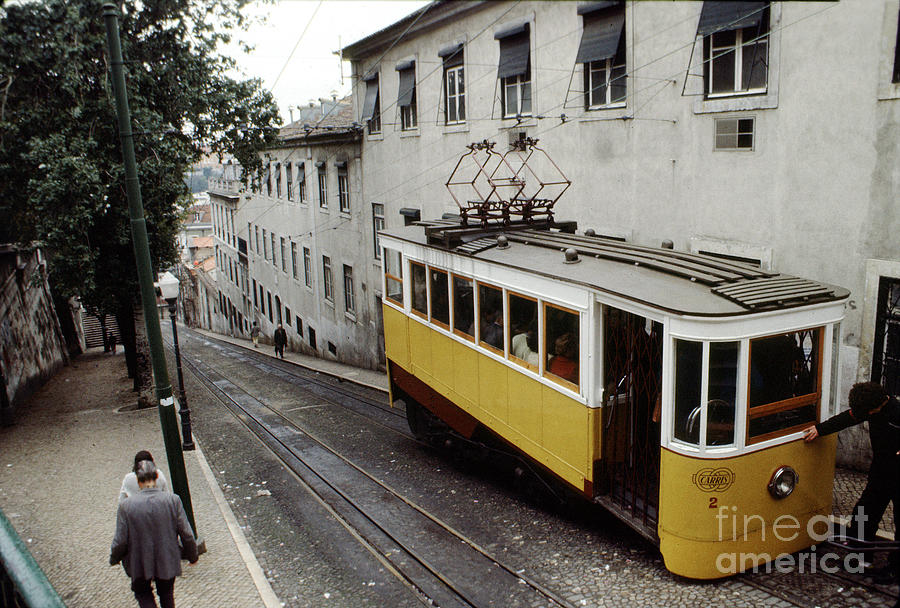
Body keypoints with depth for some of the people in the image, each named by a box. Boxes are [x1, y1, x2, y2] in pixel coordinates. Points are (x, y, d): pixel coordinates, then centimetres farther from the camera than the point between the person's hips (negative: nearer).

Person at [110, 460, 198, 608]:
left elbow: (120, 541, -13)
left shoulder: (126, 505, -20)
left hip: (140, 564, -1)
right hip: (167, 562, 1)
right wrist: (192, 556, 5)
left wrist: (114, 559, 9)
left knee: (142, 592, 25)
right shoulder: (173, 500, -19)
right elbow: (187, 535, -13)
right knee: (166, 594, 26)